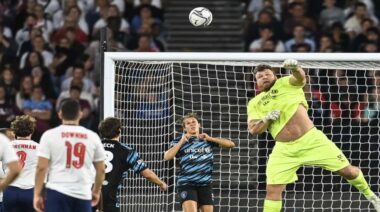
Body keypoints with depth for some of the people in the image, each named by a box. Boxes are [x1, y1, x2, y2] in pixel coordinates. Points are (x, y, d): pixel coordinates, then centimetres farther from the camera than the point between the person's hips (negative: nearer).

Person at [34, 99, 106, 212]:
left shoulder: (50, 135, 0)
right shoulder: (92, 137, 7)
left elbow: (41, 167, -5)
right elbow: (101, 169, 12)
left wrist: (37, 194, 1)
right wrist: (96, 192, 26)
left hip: (57, 191, -2)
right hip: (83, 194, 2)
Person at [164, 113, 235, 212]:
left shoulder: (207, 140, 10)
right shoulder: (180, 141, 2)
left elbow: (231, 144, 5)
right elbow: (167, 157, -11)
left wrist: (210, 139, -4)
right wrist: (181, 142, -12)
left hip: (205, 184, 4)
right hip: (186, 184, -4)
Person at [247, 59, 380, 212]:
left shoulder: (285, 84, 3)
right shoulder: (254, 104, 11)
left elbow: (300, 78, -19)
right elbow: (253, 130, 3)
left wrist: (296, 69, -43)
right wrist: (266, 119, -16)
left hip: (312, 140, -2)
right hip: (285, 150, 2)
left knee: (347, 171, 1)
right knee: (273, 190, -9)